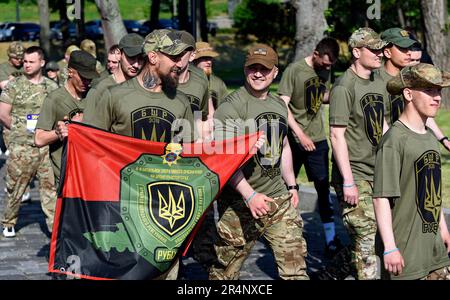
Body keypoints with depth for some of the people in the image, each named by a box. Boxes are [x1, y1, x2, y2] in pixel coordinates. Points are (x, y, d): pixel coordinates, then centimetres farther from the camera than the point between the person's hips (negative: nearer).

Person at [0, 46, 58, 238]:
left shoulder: (52, 87, 9)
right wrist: (19, 129, -1)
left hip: (47, 145, 1)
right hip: (21, 146, -1)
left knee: (51, 185, -2)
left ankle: (55, 225, 2)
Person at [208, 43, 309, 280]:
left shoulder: (279, 105, 14)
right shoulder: (231, 106, -11)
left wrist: (292, 185, 24)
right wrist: (249, 195, -27)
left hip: (280, 200, 6)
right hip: (241, 204, -6)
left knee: (296, 269, 3)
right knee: (225, 271, 3)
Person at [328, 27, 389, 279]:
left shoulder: (379, 83, 12)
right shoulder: (344, 86, -13)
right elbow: (337, 135, -16)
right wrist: (348, 181, -19)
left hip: (378, 173, 8)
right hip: (354, 174, -8)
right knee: (367, 236, -8)